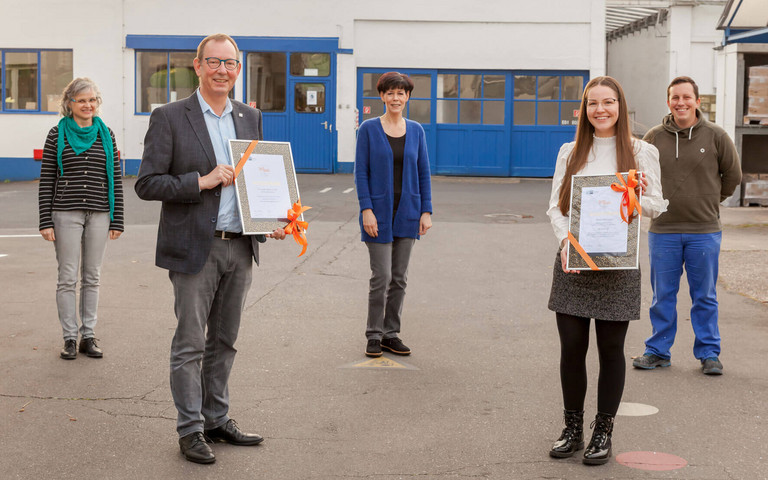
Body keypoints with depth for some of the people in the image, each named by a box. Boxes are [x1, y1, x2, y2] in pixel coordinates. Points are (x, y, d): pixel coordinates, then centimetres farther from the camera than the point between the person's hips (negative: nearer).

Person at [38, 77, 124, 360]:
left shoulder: (106, 134, 8)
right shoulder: (58, 134, 2)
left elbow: (115, 179, 9)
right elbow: (46, 180, 1)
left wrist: (117, 220, 5)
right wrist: (46, 221, -4)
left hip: (99, 214, 2)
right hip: (66, 214, -2)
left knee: (92, 278, 7)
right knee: (68, 278, 1)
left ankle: (89, 336, 14)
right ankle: (70, 338, 8)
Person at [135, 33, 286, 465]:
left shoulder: (250, 117, 11)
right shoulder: (169, 118, -6)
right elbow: (147, 184, -9)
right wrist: (201, 182, -18)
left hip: (241, 247, 5)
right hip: (195, 248, -5)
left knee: (225, 341, 14)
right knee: (190, 344, 1)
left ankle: (217, 419, 26)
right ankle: (190, 430, 11)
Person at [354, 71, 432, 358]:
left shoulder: (416, 131, 7)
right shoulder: (369, 129, -3)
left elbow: (423, 173, 8)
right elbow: (361, 172, -5)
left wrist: (426, 211, 1)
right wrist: (366, 210, -13)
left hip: (407, 212, 4)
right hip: (379, 211, -3)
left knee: (399, 278, 8)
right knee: (381, 277, -5)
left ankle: (391, 334, 18)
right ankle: (374, 335, 8)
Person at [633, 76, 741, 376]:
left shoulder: (715, 136, -1)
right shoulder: (654, 138, 2)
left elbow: (733, 175, 12)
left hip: (704, 231, -1)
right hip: (663, 231, 1)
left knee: (705, 297, 7)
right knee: (663, 296, 9)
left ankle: (708, 353, 18)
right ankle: (658, 351, 20)